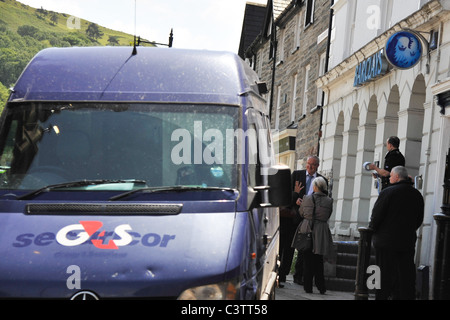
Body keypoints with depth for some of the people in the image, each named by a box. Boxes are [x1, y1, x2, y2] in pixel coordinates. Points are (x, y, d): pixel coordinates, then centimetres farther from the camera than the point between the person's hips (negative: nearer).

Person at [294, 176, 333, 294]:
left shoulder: (307, 198, -9)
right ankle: (321, 287, 16)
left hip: (307, 231, -1)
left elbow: (302, 213, 4)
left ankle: (308, 287, 9)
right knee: (319, 260, 14)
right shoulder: (329, 201, -4)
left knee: (307, 260, 8)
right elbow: (327, 216, 8)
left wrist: (300, 205, 22)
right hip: (321, 232, 1)